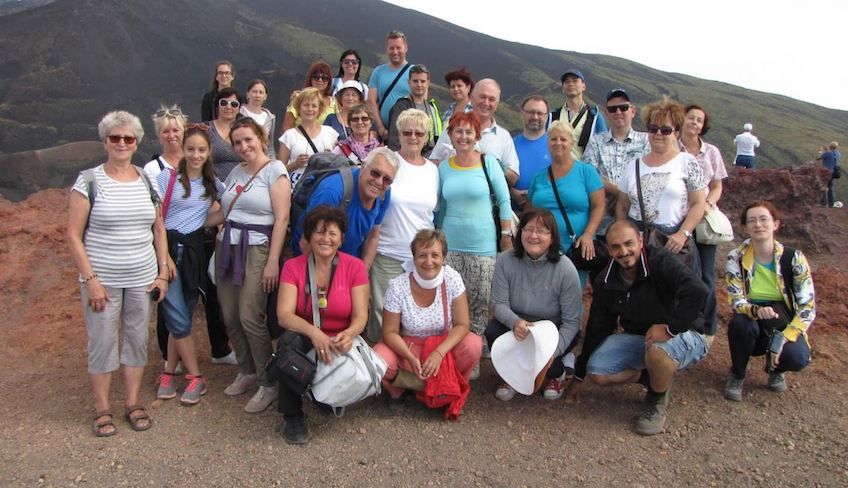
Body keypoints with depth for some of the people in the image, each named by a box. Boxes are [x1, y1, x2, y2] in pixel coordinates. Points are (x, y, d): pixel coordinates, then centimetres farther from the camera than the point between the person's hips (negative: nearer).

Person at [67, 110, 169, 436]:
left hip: (142, 279, 3)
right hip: (102, 280, -3)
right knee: (102, 342, 5)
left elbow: (159, 229, 11)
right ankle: (102, 409, 20)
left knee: (137, 339, 10)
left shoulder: (147, 181, 6)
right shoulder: (89, 181, -6)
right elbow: (74, 235, -7)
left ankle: (133, 403, 25)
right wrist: (90, 279, -12)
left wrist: (163, 273, 5)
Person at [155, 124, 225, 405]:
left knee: (182, 317, 8)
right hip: (168, 248, -3)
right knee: (179, 319, -6)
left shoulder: (213, 183, 10)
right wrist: (164, 256, -13)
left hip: (194, 251, 4)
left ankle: (169, 374, 20)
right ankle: (196, 378, 5)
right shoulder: (167, 178, -2)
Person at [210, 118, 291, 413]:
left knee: (250, 317, -12)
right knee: (230, 316, 6)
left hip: (256, 250, -7)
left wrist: (273, 261, -17)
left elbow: (282, 217, -12)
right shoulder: (236, 172, 16)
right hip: (227, 247, 7)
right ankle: (247, 372, 24)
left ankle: (269, 384, 1)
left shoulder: (274, 170, -5)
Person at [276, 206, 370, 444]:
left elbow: (360, 315, -10)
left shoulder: (355, 267, -5)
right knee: (290, 339, -35)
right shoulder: (293, 267, -4)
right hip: (305, 340, 0)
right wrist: (313, 332, -36)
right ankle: (292, 415, -17)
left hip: (340, 343, 0)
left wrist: (349, 334, -34)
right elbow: (284, 315, -16)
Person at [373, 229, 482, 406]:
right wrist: (410, 358, -28)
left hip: (444, 344, 1)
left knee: (474, 345, -28)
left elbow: (462, 325, -14)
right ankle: (396, 389, 7)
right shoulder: (397, 286, -19)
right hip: (407, 346, -1)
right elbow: (390, 332, -11)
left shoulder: (452, 279, -16)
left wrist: (439, 353, -29)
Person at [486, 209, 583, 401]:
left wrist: (554, 351, -30)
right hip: (517, 326, 2)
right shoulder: (505, 261, -13)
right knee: (493, 331, -28)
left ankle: (557, 373, 10)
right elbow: (499, 304, -12)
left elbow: (572, 321, -16)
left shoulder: (565, 269, -19)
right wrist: (515, 322, -35)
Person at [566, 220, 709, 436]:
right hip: (638, 338, 6)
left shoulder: (660, 261, -23)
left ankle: (658, 402, -6)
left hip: (684, 337, -5)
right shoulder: (606, 282, -4)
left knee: (657, 350, -39)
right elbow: (597, 329, 3)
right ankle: (654, 378, 12)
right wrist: (579, 376, 8)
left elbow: (697, 290, -38)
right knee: (597, 373, -14)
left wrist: (671, 327, -36)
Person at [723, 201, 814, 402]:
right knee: (739, 323, -34)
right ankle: (737, 375, -5)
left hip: (783, 325, 0)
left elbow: (808, 307, -12)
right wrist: (756, 311, -38)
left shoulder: (793, 258, -11)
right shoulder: (736, 258, -10)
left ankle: (775, 368, 9)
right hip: (751, 327, 0)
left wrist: (783, 338, -24)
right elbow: (736, 301, -15)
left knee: (797, 357, -32)